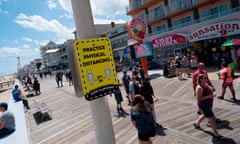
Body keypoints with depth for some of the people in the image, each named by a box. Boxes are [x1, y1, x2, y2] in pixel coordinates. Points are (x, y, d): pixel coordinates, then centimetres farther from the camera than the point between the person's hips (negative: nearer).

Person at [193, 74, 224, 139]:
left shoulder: (206, 84, 1)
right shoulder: (199, 88, -27)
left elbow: (210, 91, 17)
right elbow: (198, 98, -27)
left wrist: (212, 94, -4)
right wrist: (209, 96, -27)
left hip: (209, 104, 9)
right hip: (204, 105, -9)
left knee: (205, 115, 28)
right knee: (212, 119, -2)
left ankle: (196, 123, 50)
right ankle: (216, 133, 18)